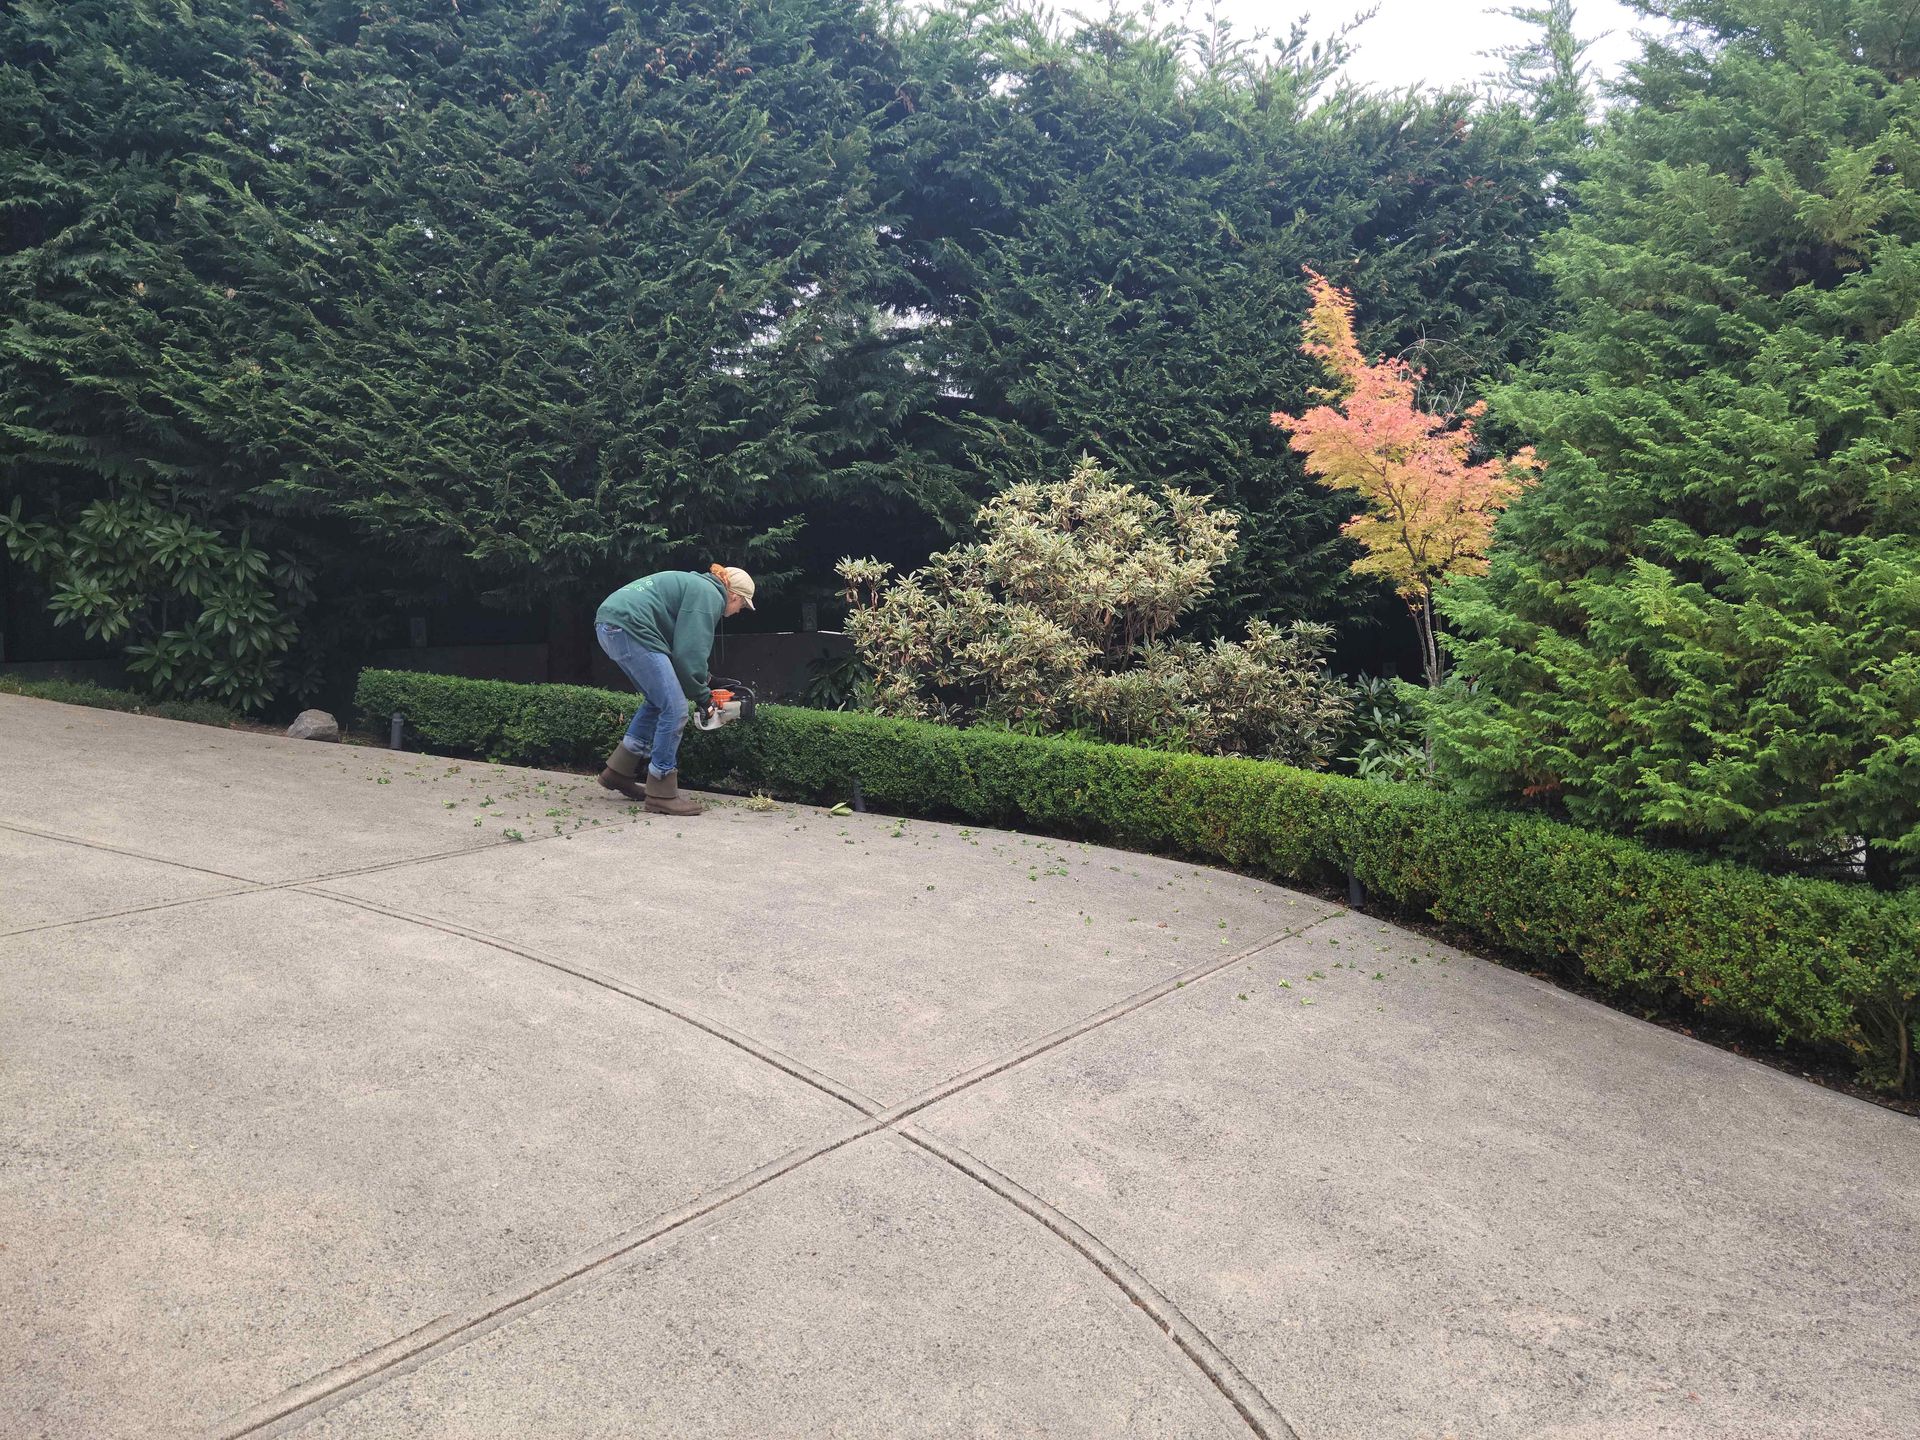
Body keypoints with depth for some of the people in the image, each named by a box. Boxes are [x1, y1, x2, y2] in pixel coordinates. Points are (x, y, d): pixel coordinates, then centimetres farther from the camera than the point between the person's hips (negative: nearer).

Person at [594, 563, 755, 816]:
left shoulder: (696, 585, 27)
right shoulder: (709, 596, -3)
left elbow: (684, 648, 25)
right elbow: (690, 654, -11)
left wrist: (699, 688, 22)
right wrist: (702, 695, 3)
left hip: (608, 624, 11)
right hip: (630, 627, -11)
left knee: (657, 702, 21)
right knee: (674, 709, -6)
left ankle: (618, 771, 25)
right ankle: (662, 794, 0)